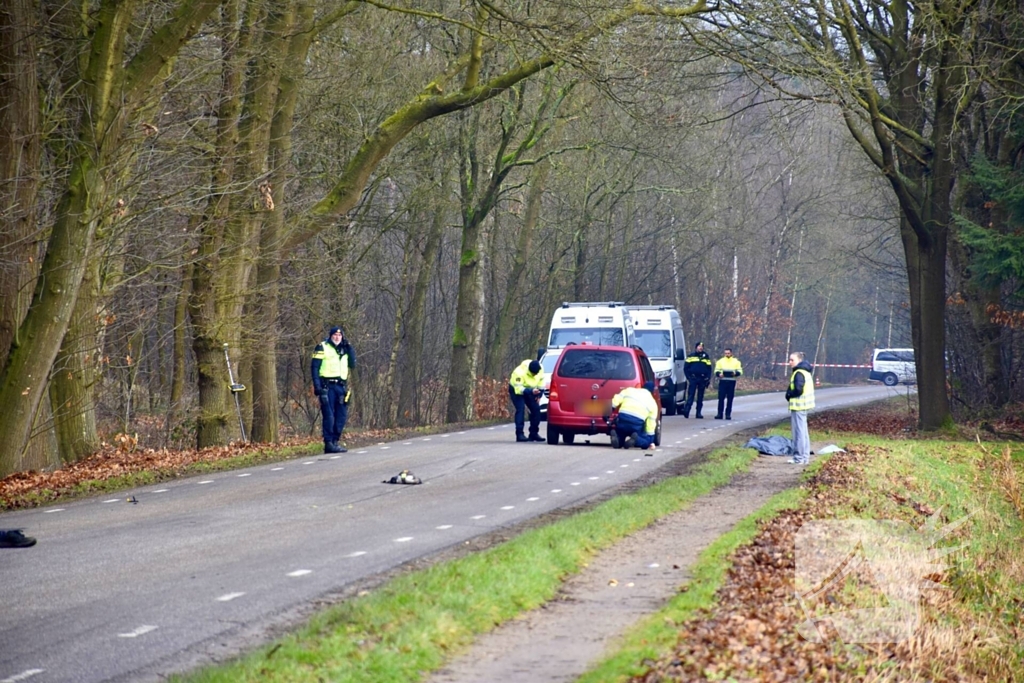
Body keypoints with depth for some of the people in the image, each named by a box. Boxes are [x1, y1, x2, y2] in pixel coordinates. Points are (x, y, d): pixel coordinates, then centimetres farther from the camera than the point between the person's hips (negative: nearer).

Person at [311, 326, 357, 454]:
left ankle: (335, 441, 14)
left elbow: (352, 365, 11)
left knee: (342, 416, 6)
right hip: (327, 386, -6)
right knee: (329, 415, -9)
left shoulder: (344, 349, 18)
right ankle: (328, 443, -8)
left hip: (341, 386, 6)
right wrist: (317, 385, -15)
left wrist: (349, 348, 4)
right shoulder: (322, 348, -1)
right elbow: (314, 367, -5)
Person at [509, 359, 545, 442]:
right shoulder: (519, 372, -37)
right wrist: (531, 391, -51)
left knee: (536, 409, -3)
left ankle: (534, 433, 6)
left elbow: (541, 382, 0)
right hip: (516, 390, -6)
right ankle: (519, 434, -23)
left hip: (530, 390, 6)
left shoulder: (540, 369, -19)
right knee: (520, 409, -23)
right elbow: (518, 389, -39)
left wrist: (539, 395, -4)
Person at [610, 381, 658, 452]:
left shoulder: (629, 390, 20)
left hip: (622, 418, 2)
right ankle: (636, 438, -18)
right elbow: (651, 423, 15)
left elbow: (616, 400, 8)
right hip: (637, 424, -2)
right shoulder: (653, 403, 17)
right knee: (646, 441, 19)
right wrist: (651, 441, 22)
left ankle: (615, 436, -16)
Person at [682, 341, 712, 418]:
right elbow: (686, 368, 8)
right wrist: (688, 377, -3)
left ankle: (698, 413, 7)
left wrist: (708, 378, 1)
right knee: (690, 395, -13)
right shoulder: (691, 356, 8)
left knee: (700, 397, 5)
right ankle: (686, 410, -21)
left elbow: (709, 369, 13)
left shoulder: (706, 357, 14)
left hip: (702, 379, 2)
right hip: (693, 379, -2)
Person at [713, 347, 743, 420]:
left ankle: (728, 414, 5)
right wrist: (719, 374, -13)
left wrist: (735, 373, -16)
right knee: (721, 398, -5)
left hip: (731, 382, 0)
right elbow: (716, 370, 10)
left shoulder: (736, 361, 10)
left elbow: (740, 371, 6)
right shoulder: (720, 361, 10)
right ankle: (719, 414, -3)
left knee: (730, 399, 1)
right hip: (723, 381, 0)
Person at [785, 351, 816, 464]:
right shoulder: (805, 371, 15)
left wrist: (789, 395, -7)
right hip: (804, 405, 11)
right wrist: (790, 395, 8)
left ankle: (799, 457, -4)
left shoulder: (799, 373, -17)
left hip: (798, 405, -11)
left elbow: (798, 390, -25)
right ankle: (805, 456, 21)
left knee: (799, 431, -6)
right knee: (803, 431, 16)